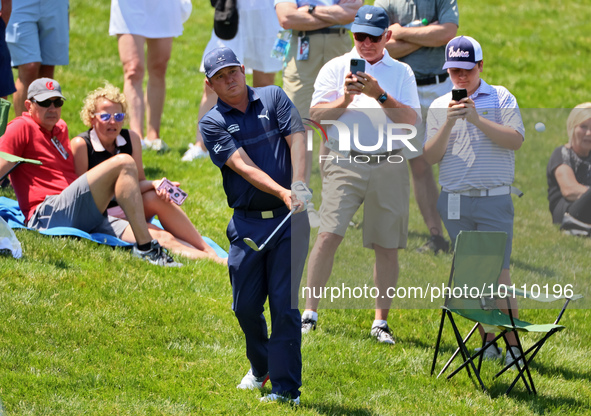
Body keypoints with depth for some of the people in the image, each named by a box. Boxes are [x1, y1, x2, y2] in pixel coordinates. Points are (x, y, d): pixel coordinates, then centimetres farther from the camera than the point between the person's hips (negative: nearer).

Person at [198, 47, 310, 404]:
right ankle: (260, 367, 32)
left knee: (284, 304, -7)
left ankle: (286, 388, -5)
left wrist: (299, 187, -22)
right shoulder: (212, 123, 2)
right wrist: (281, 192, -26)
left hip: (288, 219, -1)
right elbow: (243, 167, -11)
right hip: (247, 223, 1)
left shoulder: (273, 98, 7)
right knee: (246, 305, 5)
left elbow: (297, 141, -5)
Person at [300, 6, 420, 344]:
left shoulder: (401, 73, 10)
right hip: (346, 162, -1)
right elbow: (316, 114, 2)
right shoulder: (336, 68, 9)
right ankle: (310, 313, -6)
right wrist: (344, 101, -15)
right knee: (329, 236, -12)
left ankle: (381, 322, 11)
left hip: (390, 166, 1)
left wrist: (380, 96, -14)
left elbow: (410, 119, -2)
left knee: (387, 246, 3)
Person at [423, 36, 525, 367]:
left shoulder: (501, 99, 4)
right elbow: (431, 156, 4)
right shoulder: (439, 106, 11)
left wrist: (478, 120, -17)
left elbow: (515, 140, -9)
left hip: (494, 200, -3)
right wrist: (449, 123, -11)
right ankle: (488, 343, 11)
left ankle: (513, 345, -4)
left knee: (499, 275, -8)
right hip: (454, 200, 3)